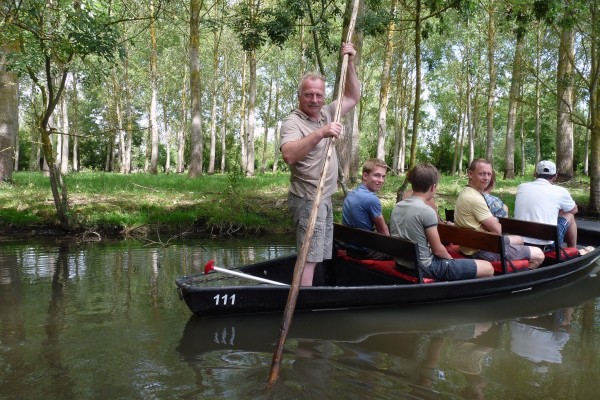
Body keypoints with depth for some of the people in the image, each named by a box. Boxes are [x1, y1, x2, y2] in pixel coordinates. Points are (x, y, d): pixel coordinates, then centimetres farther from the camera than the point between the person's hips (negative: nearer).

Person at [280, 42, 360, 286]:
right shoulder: (293, 122, -16)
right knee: (310, 256, -9)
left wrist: (349, 64, 6)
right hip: (308, 200, -9)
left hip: (324, 199, 9)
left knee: (318, 255, 12)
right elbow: (288, 155, -35)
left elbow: (353, 97, 17)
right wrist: (319, 134, -43)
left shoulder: (326, 114, 10)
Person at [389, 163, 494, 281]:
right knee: (488, 268, -1)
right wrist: (451, 259, 7)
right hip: (425, 267, -9)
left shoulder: (397, 207, 3)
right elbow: (438, 250, -14)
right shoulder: (427, 211, -21)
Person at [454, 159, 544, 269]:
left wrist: (494, 222, -8)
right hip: (482, 251, -11)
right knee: (539, 255, -1)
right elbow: (497, 230, -20)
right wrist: (498, 224, 2)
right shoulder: (474, 199, -25)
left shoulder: (466, 193, 8)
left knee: (519, 240, 31)